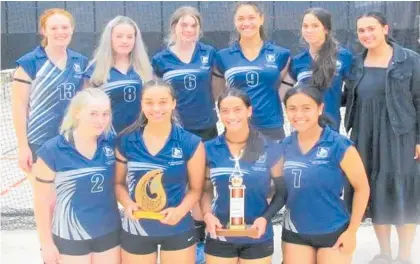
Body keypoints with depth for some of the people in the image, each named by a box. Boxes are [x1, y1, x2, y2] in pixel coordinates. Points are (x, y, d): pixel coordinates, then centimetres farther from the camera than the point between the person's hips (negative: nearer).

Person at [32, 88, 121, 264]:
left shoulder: (111, 144, -5)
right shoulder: (52, 150, -15)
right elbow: (42, 200, -8)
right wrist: (47, 243, -5)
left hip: (109, 233, 3)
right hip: (70, 237, -3)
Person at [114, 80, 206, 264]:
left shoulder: (191, 143, -8)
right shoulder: (126, 142, -4)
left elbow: (196, 188, -3)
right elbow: (119, 182, 5)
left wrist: (180, 211, -20)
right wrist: (128, 204, -14)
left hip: (178, 230, -1)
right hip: (135, 230, 1)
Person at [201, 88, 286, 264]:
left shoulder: (270, 149, -4)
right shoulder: (210, 149, -2)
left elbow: (282, 191, 1)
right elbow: (206, 189, 6)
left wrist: (266, 217, -14)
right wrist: (207, 214, -12)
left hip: (257, 239, 0)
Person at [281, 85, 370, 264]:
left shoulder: (339, 145, -13)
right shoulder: (284, 146, -1)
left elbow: (362, 188, -8)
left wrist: (351, 231, -8)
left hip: (333, 233, -3)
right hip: (294, 233, 4)